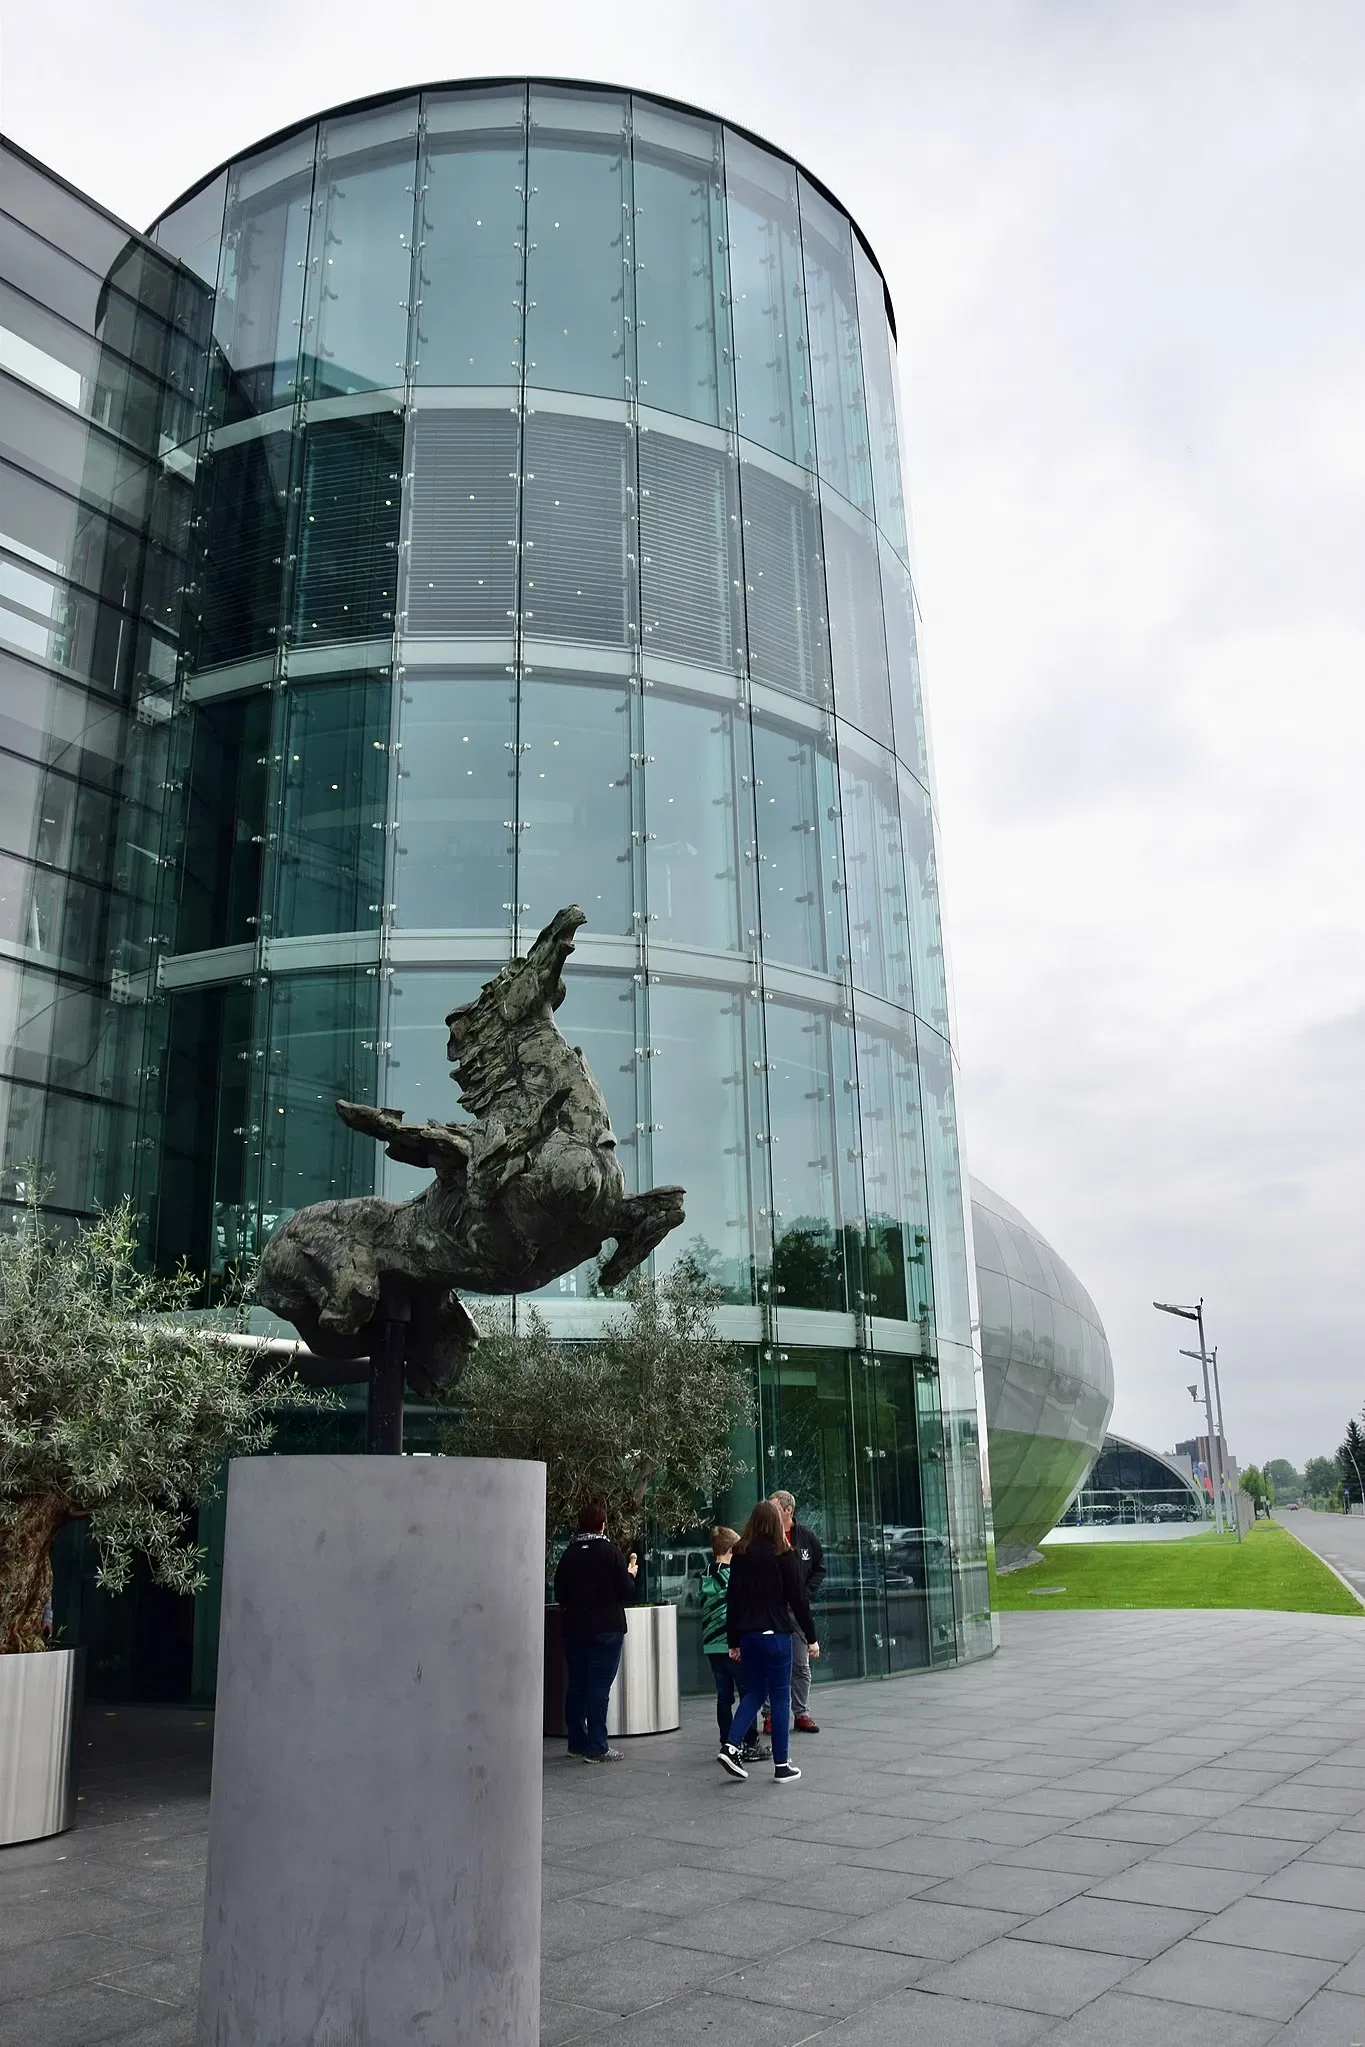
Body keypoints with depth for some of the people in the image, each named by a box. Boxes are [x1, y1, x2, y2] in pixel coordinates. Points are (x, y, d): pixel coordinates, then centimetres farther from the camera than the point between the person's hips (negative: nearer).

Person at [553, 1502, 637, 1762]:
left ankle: (577, 1742, 18)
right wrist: (630, 1573, 11)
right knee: (599, 1687, -3)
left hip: (574, 1630, 4)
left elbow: (560, 1596, 8)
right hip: (606, 1629, -4)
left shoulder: (568, 1556, 4)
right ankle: (597, 1748, -4)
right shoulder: (610, 1553, -8)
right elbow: (627, 1593, -7)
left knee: (575, 1686, 12)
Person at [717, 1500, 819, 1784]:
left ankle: (731, 1745, 0)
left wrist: (734, 1642, 12)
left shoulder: (740, 1555, 4)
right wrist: (811, 1638, 1)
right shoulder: (782, 1555, -7)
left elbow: (732, 1600, 5)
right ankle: (782, 1765, 9)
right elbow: (797, 1598, -7)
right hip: (776, 1633, -4)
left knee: (754, 1692, 17)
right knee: (780, 1697, 5)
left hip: (748, 1634, 4)